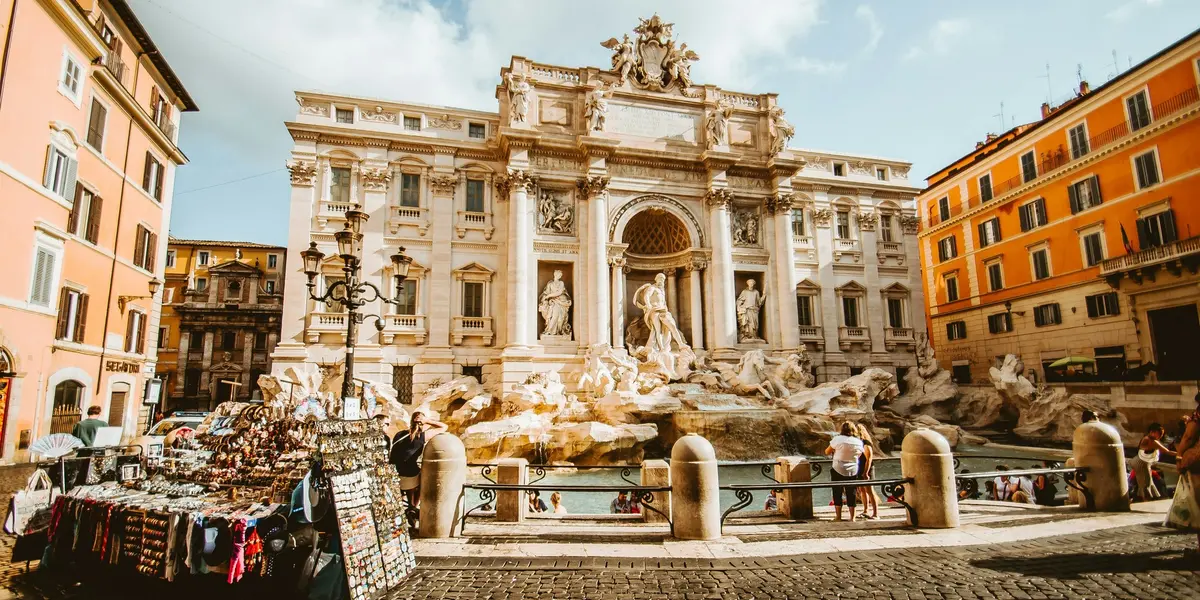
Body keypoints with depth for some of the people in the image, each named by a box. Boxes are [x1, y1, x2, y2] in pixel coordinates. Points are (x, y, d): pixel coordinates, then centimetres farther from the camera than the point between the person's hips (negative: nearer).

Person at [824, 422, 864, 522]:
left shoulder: (837, 439, -11)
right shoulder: (858, 442, -1)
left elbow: (827, 452, -4)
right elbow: (859, 455, 12)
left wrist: (834, 451, 16)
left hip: (838, 470, -3)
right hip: (853, 472, 3)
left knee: (837, 494, 8)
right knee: (851, 494, 11)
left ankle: (838, 516, 11)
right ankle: (852, 517, 16)